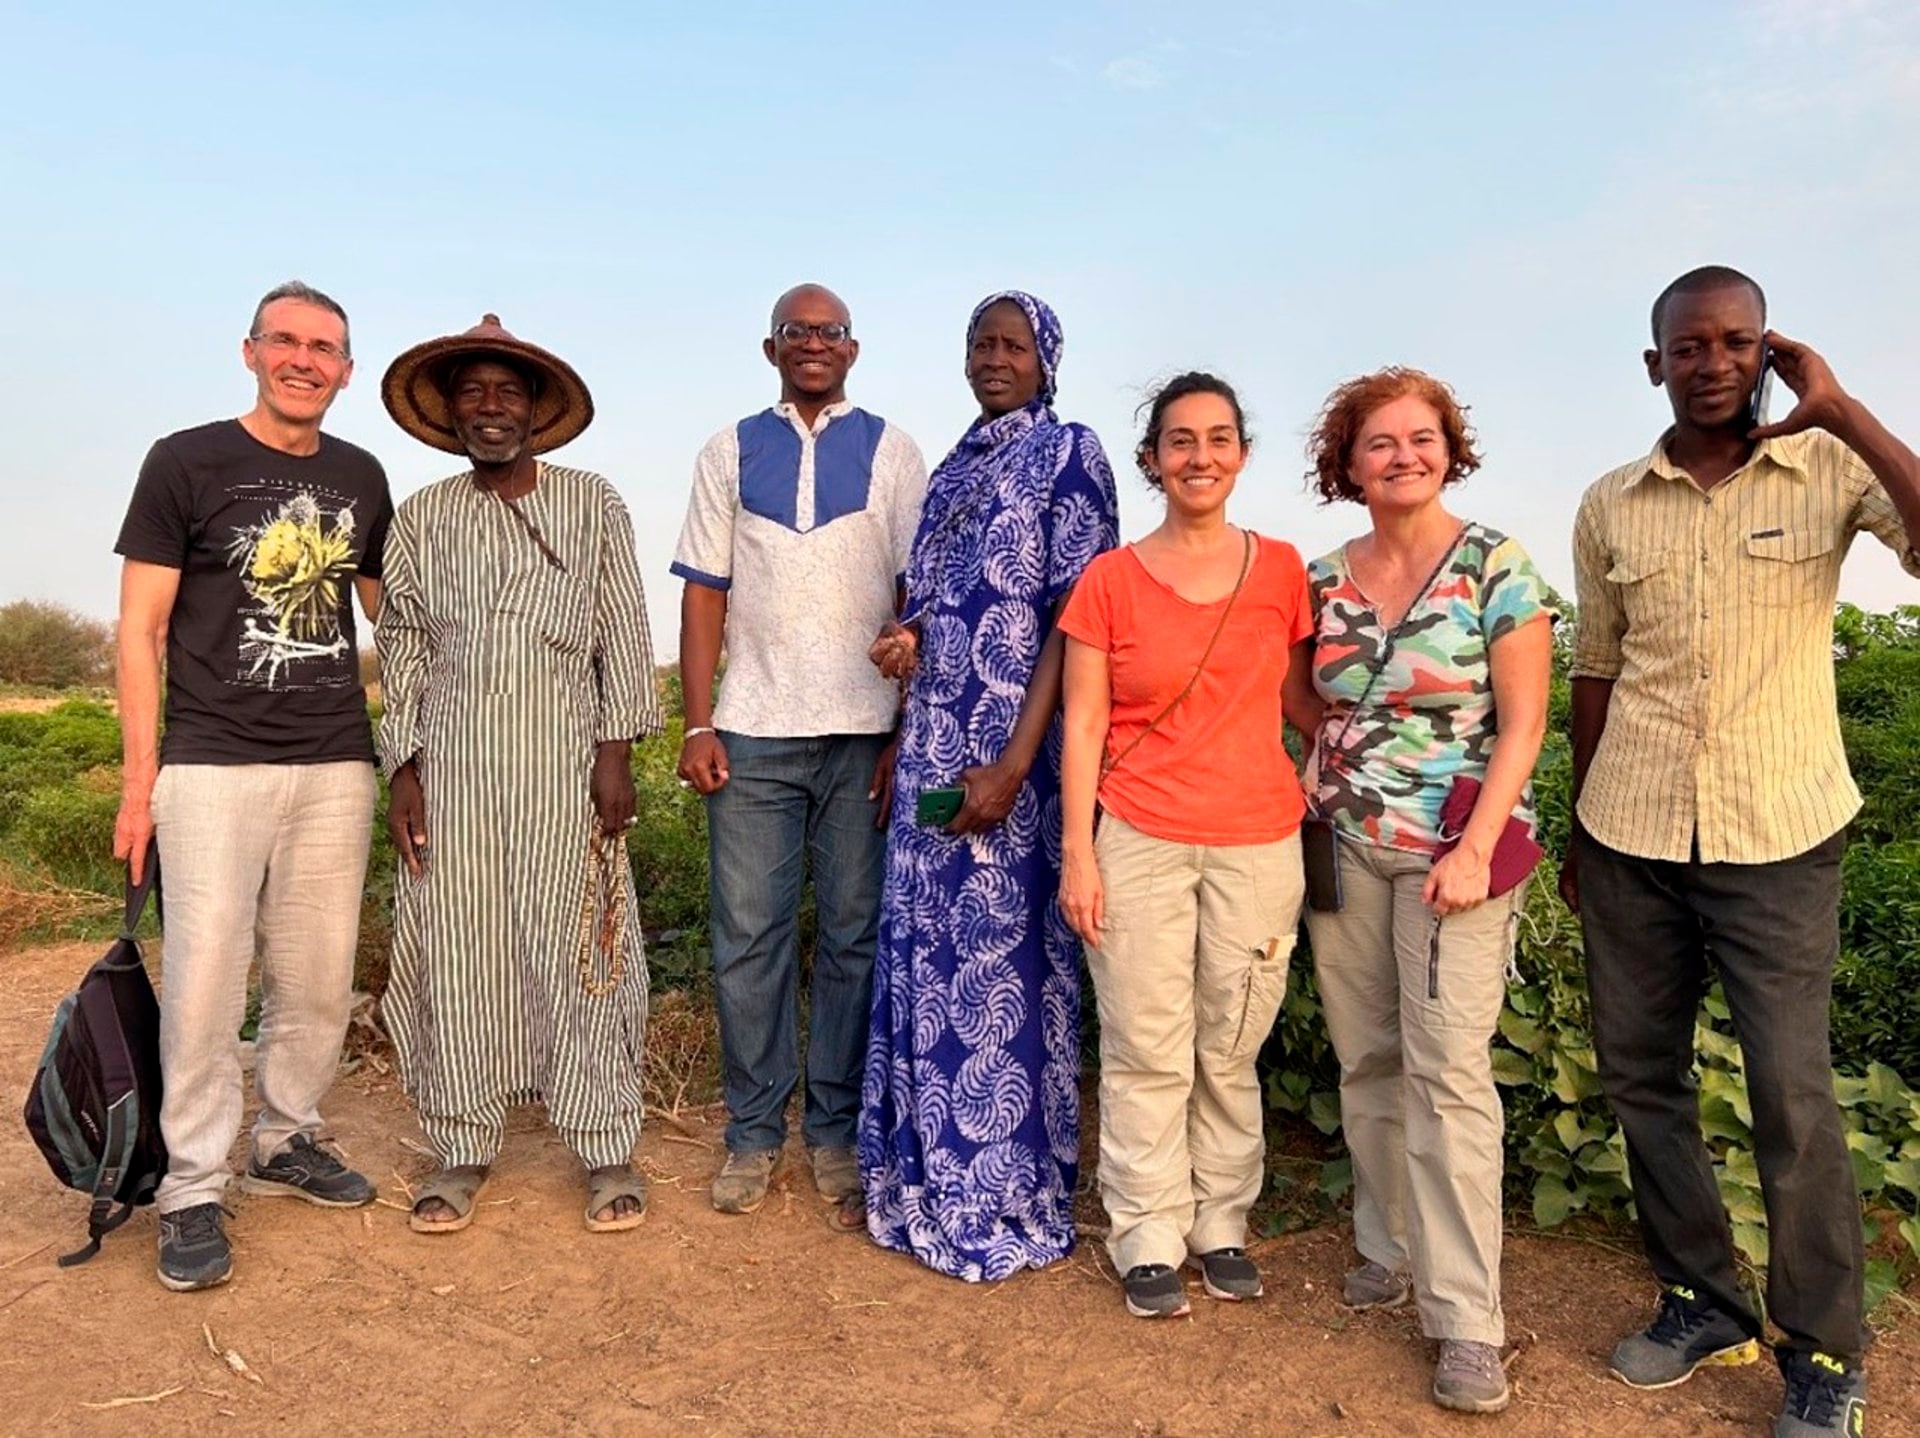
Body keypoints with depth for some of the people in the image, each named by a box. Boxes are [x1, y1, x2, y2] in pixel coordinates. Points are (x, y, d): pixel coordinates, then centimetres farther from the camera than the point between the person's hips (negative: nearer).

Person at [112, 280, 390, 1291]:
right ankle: (192, 1191, 10)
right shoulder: (186, 463, 0)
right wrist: (140, 778, -6)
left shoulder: (360, 477, 11)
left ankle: (285, 1140, 28)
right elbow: (140, 628, -1)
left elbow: (388, 613, 21)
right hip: (215, 765, -4)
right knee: (205, 976, -4)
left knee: (319, 978, 9)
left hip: (336, 766, 4)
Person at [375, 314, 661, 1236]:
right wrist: (403, 769, 4)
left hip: (561, 761, -2)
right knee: (456, 950, 4)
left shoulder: (592, 505, 5)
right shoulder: (421, 518, 11)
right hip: (452, 762, 2)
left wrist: (616, 752, -4)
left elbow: (624, 636, 3)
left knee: (572, 948, 0)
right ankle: (462, 1151, 18)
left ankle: (606, 1150, 11)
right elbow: (401, 649, 11)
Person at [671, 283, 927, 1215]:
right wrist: (698, 726, -1)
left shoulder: (892, 453, 8)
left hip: (865, 733, -1)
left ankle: (838, 1129, 17)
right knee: (748, 936, 3)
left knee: (855, 934, 4)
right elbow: (704, 596, 8)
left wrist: (909, 735, -3)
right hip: (753, 734, 1)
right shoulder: (730, 454, 12)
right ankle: (754, 1132, 16)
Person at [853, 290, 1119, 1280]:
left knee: (1002, 959, 0)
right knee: (927, 954, 10)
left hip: (1013, 750, -7)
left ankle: (1006, 1198, 16)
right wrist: (907, 640, 1)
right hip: (934, 744, 7)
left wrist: (1013, 765, -19)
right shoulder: (953, 470, 17)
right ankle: (927, 1179, 26)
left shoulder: (1068, 455, -4)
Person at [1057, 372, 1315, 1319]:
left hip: (1258, 843, 2)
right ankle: (1148, 1241, 22)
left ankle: (1221, 1227, 29)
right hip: (1139, 842, -1)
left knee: (1231, 1052, 11)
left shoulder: (1280, 570, 4)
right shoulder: (1110, 581, -1)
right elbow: (1083, 725, -1)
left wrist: (1318, 820, 7)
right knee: (1147, 1053, 5)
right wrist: (1077, 853, -4)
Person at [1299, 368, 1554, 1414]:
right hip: (1345, 846, 4)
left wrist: (1475, 849, -15)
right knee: (1364, 1058, 10)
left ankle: (1467, 1321, 1)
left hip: (1453, 846, -4)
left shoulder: (1496, 566, -5)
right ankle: (1389, 1247, 28)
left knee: (1446, 1068, -8)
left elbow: (1522, 722, -7)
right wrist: (1312, 810, 4)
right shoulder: (1322, 580, 7)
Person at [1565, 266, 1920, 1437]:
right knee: (1640, 1073, 9)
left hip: (1779, 836, -3)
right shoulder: (1609, 508, 6)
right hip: (1631, 836, 3)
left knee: (1794, 1097, -1)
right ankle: (1704, 1302, 28)